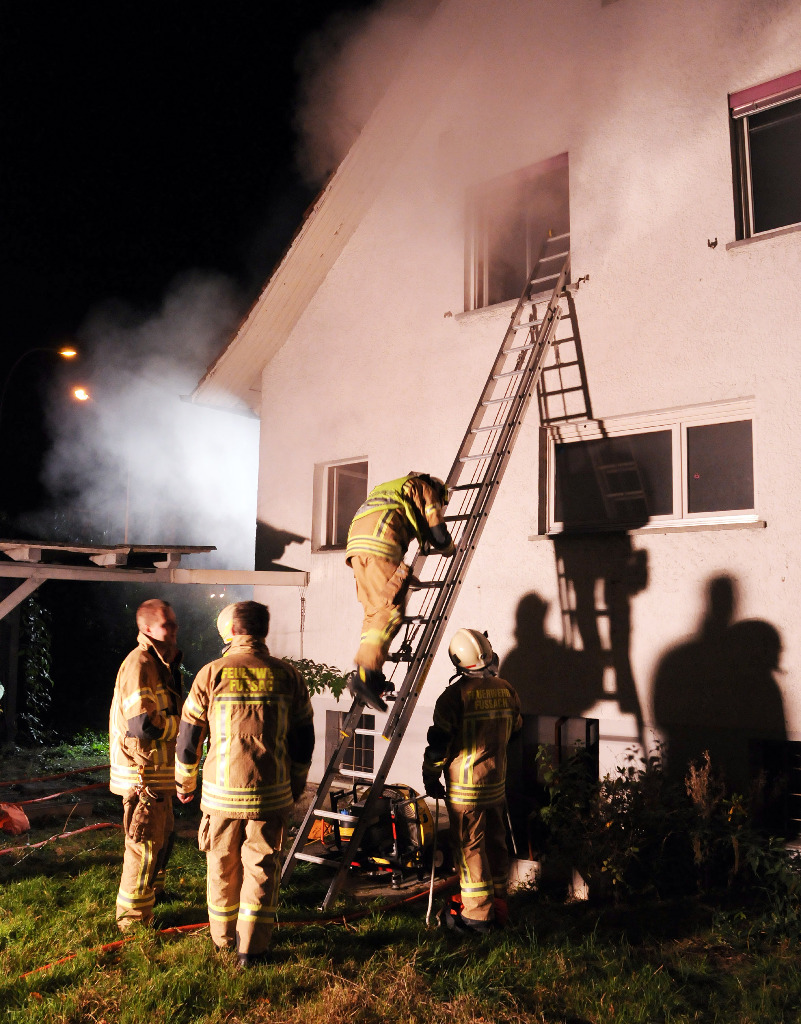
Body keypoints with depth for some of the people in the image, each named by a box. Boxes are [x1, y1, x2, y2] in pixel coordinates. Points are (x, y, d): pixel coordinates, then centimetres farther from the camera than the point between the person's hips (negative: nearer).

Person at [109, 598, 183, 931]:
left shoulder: (163, 663, 13)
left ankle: (154, 889, 45)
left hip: (158, 772, 10)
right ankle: (133, 916, 14)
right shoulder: (139, 664, -22)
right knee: (145, 844, 0)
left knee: (162, 835, 25)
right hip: (143, 774, -10)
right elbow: (144, 725, -29)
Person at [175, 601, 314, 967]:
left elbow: (188, 734, 2)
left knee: (223, 866, 18)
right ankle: (252, 947, 16)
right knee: (262, 868, 11)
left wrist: (185, 782, 17)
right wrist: (296, 785, 19)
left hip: (221, 791, 0)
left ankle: (224, 937, 34)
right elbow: (304, 738, 5)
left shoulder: (212, 674, -6)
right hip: (271, 792, 0)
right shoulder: (287, 675, -1)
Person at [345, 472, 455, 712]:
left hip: (357, 544, 8)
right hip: (379, 547, -8)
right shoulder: (424, 489, 16)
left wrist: (404, 575, 41)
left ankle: (368, 677, 3)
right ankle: (365, 674, -23)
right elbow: (437, 534, 12)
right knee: (390, 611, -12)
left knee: (374, 611, 10)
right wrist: (450, 549, 33)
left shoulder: (389, 489, 40)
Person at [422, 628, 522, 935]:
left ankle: (476, 915, 11)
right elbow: (515, 729, 16)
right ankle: (498, 906, 28)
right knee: (495, 843, 16)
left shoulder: (456, 695, -17)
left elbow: (439, 742, -15)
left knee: (469, 847, 3)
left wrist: (430, 778, -2)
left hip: (465, 787, -6)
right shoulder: (507, 691, 1)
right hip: (497, 783, 6)